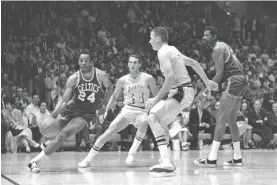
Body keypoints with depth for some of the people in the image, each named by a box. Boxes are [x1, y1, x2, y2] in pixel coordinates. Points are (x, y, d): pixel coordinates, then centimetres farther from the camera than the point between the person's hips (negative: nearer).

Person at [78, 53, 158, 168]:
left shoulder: (148, 78, -7)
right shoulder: (123, 80, -1)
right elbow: (114, 96, 14)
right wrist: (106, 110, 6)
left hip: (142, 111, -2)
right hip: (127, 111, 2)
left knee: (143, 123, -38)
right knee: (108, 133, -11)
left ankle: (132, 152, -20)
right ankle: (88, 159, -2)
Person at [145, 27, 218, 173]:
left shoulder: (163, 52, -12)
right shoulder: (172, 50, 18)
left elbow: (171, 76, -25)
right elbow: (193, 63, 25)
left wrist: (157, 99, -23)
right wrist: (207, 82, 30)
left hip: (181, 92, -10)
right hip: (185, 91, 10)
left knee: (152, 117, -21)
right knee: (161, 123, 20)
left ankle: (167, 161, -32)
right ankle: (166, 160, 22)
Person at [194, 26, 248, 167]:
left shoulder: (218, 49, -9)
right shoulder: (223, 46, 20)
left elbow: (219, 74, -16)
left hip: (234, 81, -10)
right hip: (241, 80, 10)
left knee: (221, 119, -11)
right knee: (231, 120, 15)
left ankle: (212, 158, -16)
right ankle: (237, 158, 17)